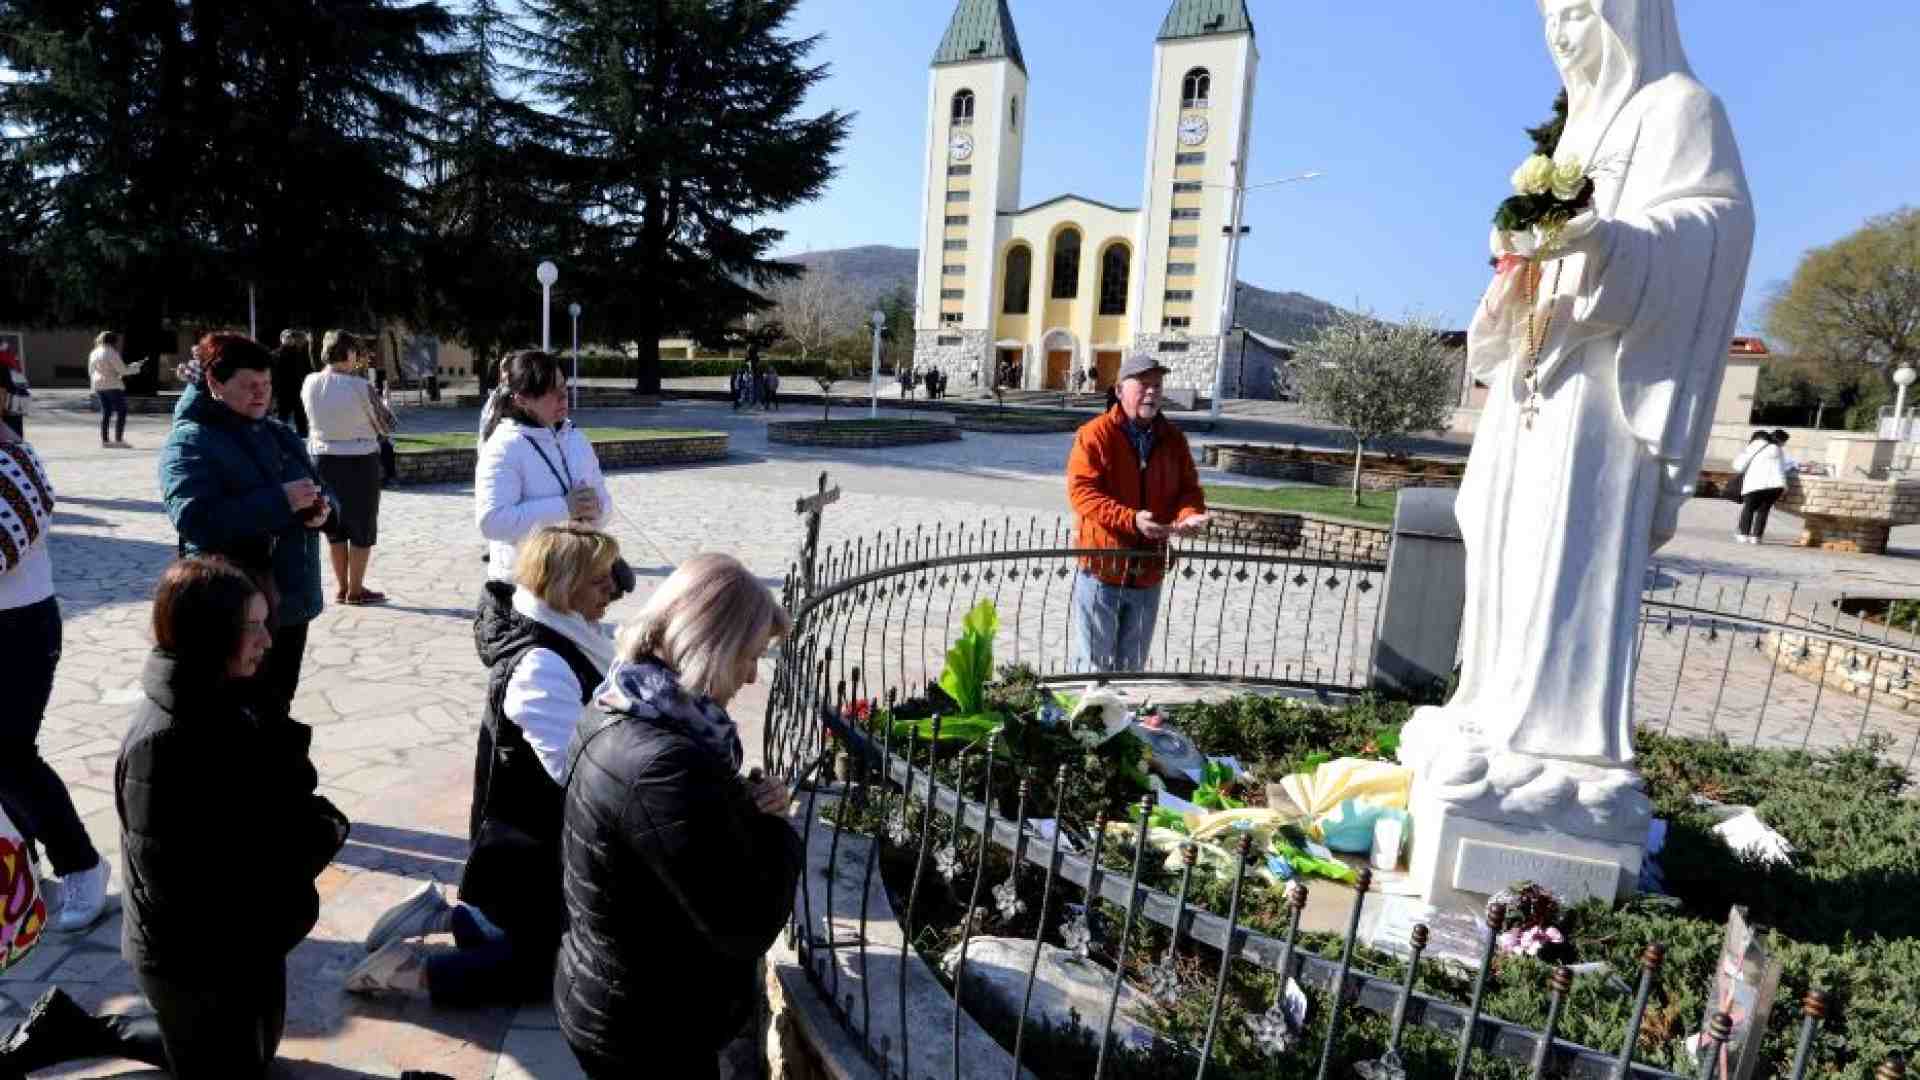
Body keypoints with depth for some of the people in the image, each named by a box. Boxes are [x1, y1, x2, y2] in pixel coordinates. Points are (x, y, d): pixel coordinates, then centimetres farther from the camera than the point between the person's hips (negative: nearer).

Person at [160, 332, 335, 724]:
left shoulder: (281, 435, 12)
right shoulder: (190, 442, -10)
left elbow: (319, 491, 18)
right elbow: (195, 519, -25)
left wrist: (322, 508, -7)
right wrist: (280, 501, -27)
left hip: (291, 603, 7)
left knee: (276, 716, 19)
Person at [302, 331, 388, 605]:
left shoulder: (309, 383, -4)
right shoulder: (360, 386, -18)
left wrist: (353, 374, 13)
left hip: (323, 459, 5)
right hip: (359, 461, -5)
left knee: (334, 525, 17)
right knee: (362, 526, 8)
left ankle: (341, 587, 24)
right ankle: (356, 589, 13)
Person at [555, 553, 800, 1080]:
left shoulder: (615, 714, -3)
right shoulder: (665, 764, -33)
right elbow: (748, 927, -29)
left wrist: (745, 805, -9)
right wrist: (774, 824, -14)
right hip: (648, 1034, -8)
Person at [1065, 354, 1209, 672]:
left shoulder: (1173, 439, 9)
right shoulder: (1095, 434, -7)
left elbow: (1189, 488, 11)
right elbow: (1081, 491, -16)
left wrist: (1188, 515, -14)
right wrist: (1132, 519, -28)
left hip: (1149, 574, 5)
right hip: (1102, 570, -5)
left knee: (1132, 668, 17)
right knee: (1094, 667, 2)